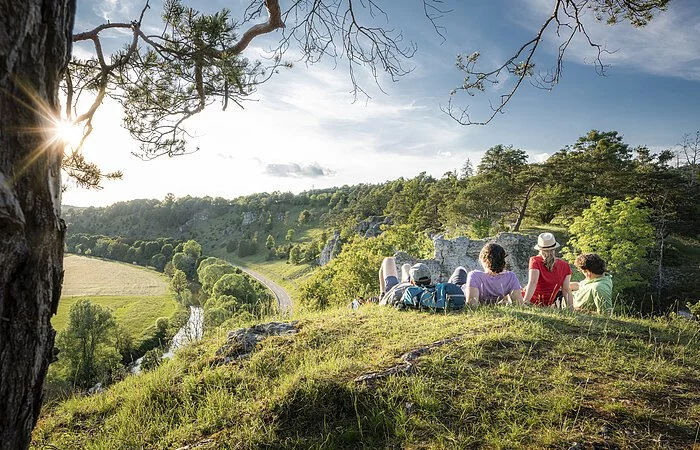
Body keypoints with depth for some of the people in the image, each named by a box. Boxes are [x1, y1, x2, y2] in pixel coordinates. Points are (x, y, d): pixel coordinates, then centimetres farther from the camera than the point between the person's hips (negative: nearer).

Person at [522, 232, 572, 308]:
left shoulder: (535, 261, -19)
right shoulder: (564, 265, -9)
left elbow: (533, 282, -31)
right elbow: (566, 289, -8)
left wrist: (525, 302, -36)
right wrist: (570, 308, -1)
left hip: (533, 300, -2)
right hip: (549, 303, 3)